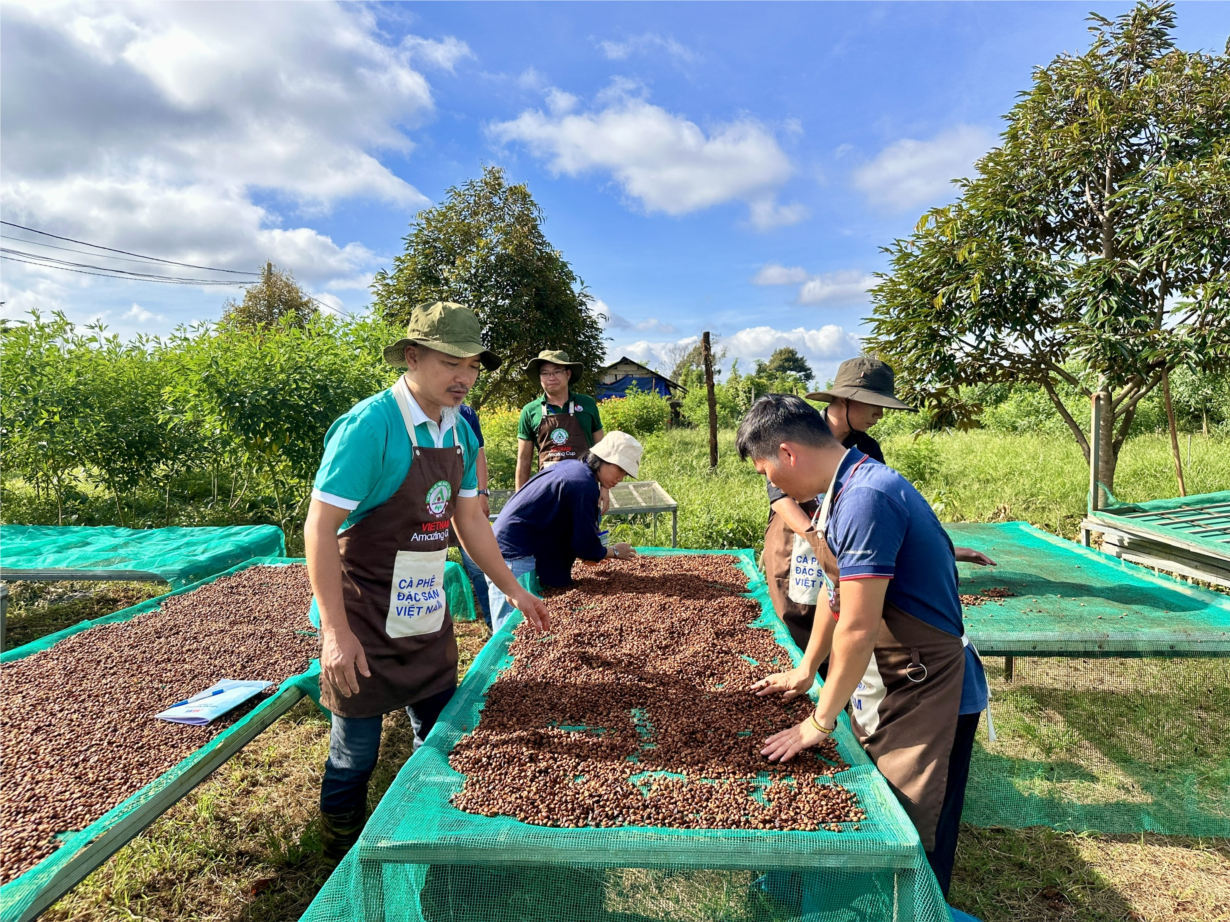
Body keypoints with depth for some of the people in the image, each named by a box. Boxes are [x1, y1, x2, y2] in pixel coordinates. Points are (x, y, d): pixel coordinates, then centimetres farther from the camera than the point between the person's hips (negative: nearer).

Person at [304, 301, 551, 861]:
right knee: (355, 754, 8)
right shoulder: (370, 426, -20)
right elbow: (319, 527, -20)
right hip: (365, 623, -7)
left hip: (428, 614, 7)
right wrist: (336, 631, -22)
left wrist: (513, 591, 13)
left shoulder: (460, 431, 3)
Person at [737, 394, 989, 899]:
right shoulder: (847, 489, 4)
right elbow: (836, 587, 15)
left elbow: (857, 629, -26)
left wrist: (821, 720, -13)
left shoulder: (866, 498, -27)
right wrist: (805, 670, 21)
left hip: (925, 695, -9)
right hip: (888, 684, 9)